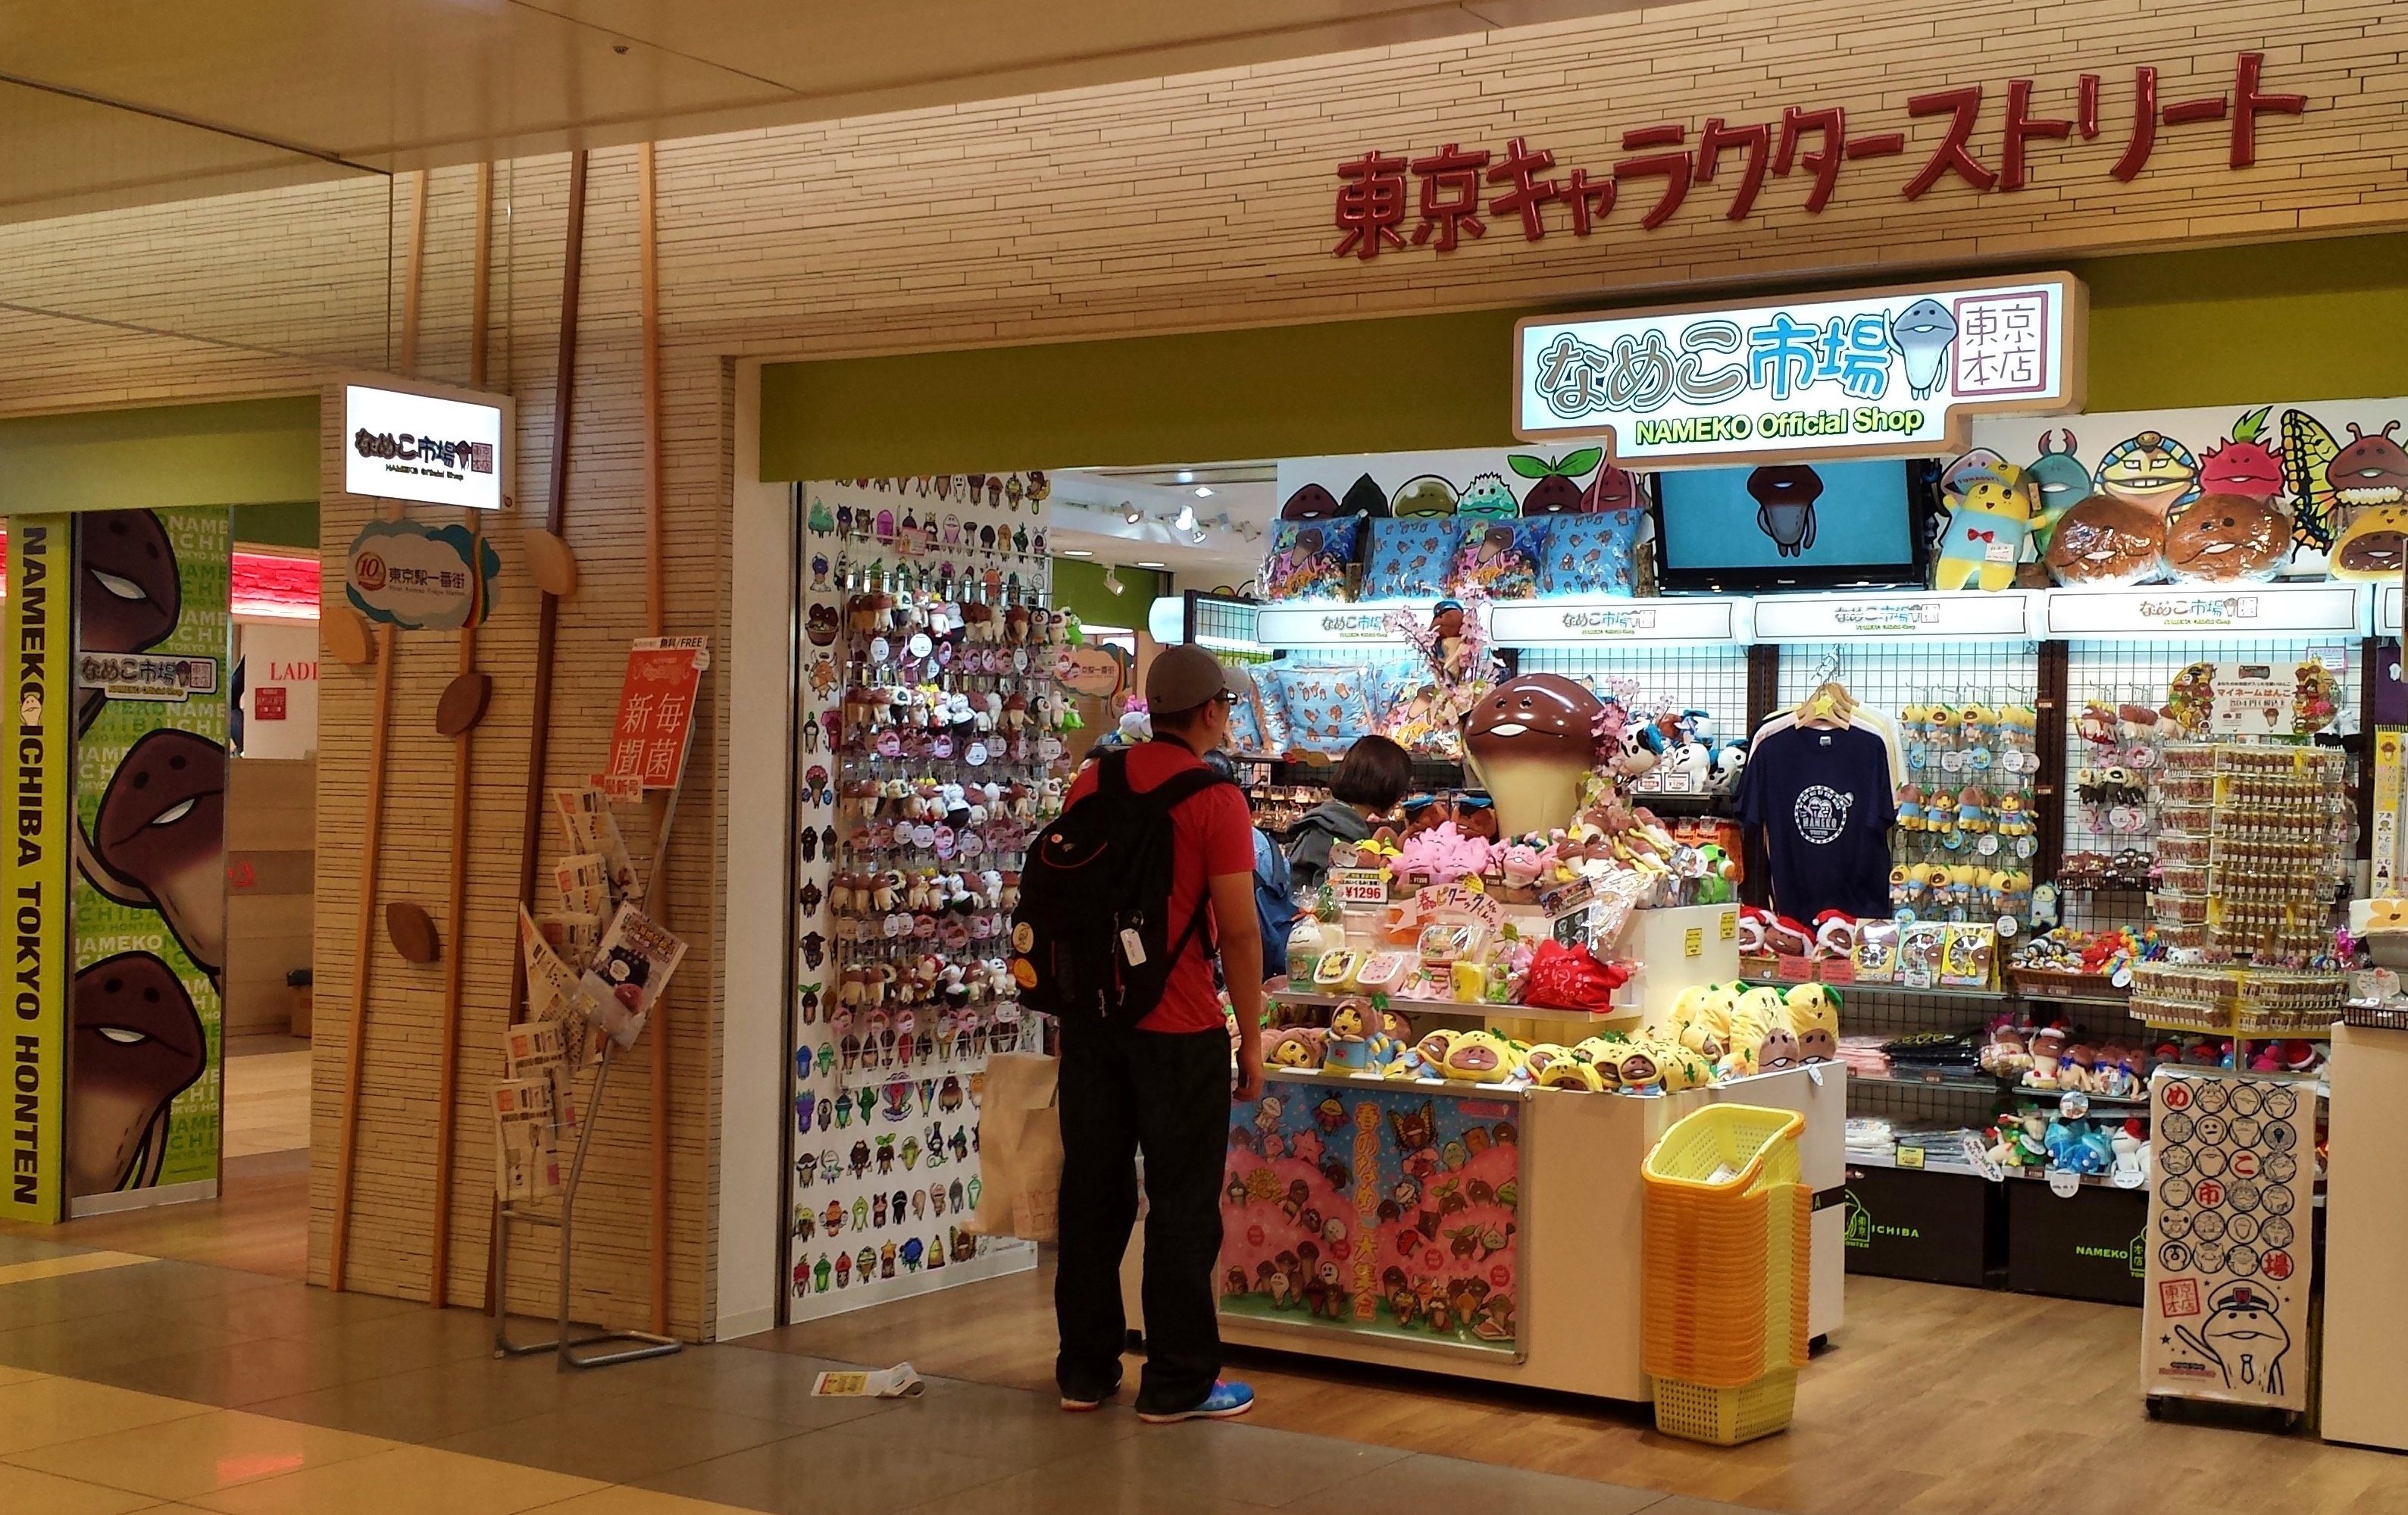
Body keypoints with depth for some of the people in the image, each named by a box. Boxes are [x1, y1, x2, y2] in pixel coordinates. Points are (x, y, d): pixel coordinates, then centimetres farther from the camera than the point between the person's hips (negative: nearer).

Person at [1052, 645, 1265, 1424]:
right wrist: (1251, 1041, -4)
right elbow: (1238, 929, -12)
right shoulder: (1215, 799, -10)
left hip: (1091, 1015, 6)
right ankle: (1177, 1383, 8)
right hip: (1178, 1026, -6)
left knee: (1093, 1194, 12)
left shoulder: (1091, 784, 8)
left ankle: (1086, 1370, 20)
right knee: (1183, 1204, 3)